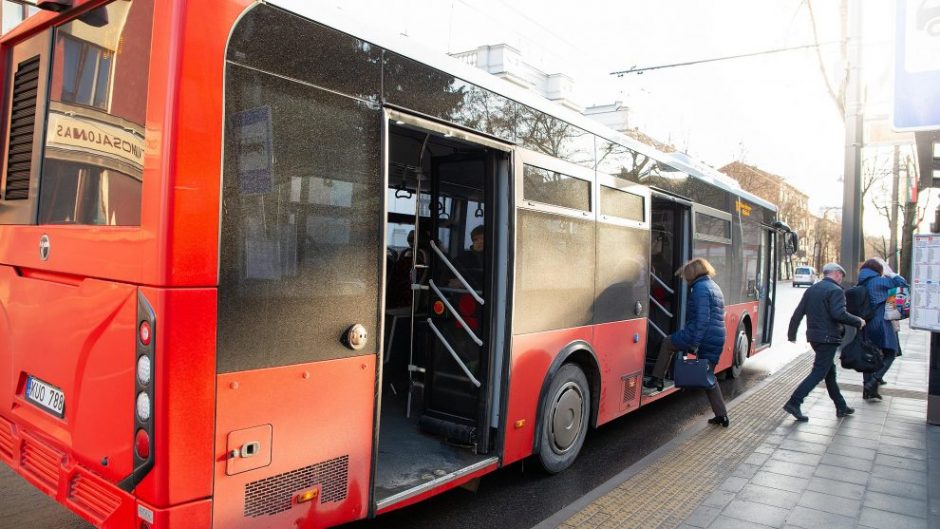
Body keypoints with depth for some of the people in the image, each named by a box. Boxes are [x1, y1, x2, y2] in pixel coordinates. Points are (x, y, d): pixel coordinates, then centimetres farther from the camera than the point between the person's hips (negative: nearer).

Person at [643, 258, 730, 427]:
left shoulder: (700, 288, -9)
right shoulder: (715, 287, 21)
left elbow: (702, 319, -21)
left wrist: (694, 343, -23)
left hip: (703, 336, -9)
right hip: (717, 340, 9)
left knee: (668, 342, 13)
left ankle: (657, 380, 12)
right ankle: (722, 415, 16)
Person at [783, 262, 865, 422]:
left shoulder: (811, 289, 12)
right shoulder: (836, 290, -11)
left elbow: (798, 313, 12)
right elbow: (839, 314, -23)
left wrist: (792, 334, 17)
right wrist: (858, 321, -9)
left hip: (814, 336, 9)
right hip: (828, 338, -9)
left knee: (830, 371, 19)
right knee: (818, 373, -6)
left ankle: (841, 406, 30)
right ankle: (793, 403, -12)